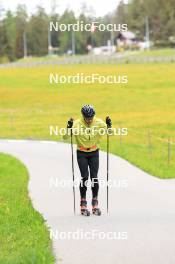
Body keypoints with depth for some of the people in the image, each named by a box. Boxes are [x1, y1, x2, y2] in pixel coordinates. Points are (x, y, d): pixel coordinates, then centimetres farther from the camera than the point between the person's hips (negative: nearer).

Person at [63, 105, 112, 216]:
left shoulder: (99, 123, -11)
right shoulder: (77, 124, -16)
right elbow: (65, 137, -17)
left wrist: (109, 126, -19)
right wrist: (69, 128, -35)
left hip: (94, 153, 2)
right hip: (82, 154, -2)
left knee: (94, 177, -5)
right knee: (85, 177, -9)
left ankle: (95, 204, 7)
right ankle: (83, 204, 2)